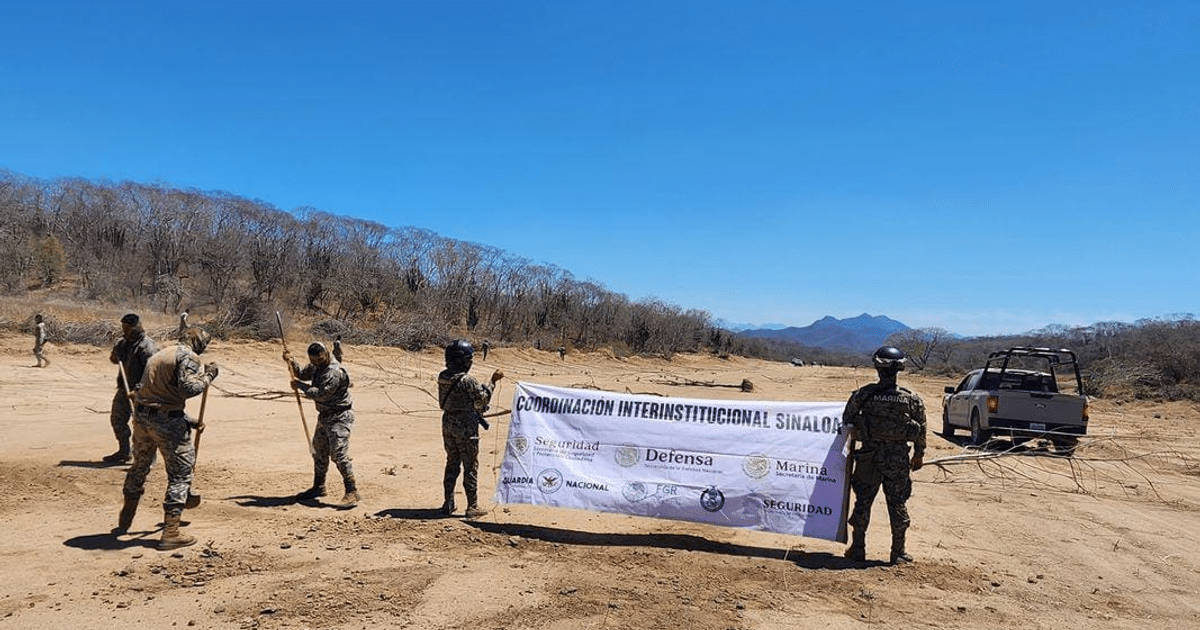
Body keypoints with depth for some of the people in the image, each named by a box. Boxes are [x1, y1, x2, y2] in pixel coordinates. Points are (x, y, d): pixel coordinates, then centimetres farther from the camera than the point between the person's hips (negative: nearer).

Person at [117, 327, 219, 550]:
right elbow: (188, 388, -22)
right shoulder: (188, 356, -7)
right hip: (166, 421, -8)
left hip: (141, 416, 8)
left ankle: (124, 522, 42)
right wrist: (208, 376, -4)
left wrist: (191, 421, 22)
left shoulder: (159, 355, 21)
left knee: (140, 467, 26)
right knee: (180, 474, 2)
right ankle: (171, 533, 0)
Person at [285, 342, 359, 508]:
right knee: (319, 453, 19)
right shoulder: (315, 367, 6)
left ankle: (352, 491, -13)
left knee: (339, 454, -16)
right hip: (324, 416, 10)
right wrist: (291, 363, 7)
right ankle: (318, 487, 34)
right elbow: (302, 374, 25)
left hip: (339, 417, -10)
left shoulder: (335, 372, -23)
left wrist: (299, 385, -16)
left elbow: (321, 394, -27)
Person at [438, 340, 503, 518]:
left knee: (452, 463, 17)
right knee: (471, 467, 3)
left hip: (448, 424, 7)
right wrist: (493, 382, -3)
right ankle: (472, 507, 9)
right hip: (466, 427, -7)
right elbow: (483, 399, -10)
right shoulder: (467, 381, -20)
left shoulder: (442, 378, 1)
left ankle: (448, 504, 22)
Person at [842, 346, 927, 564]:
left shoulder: (863, 395, -8)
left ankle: (858, 549, 16)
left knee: (863, 502, 10)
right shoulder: (911, 399, -5)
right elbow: (921, 430, 2)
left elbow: (847, 421, 3)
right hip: (898, 458, 0)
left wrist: (856, 434, 23)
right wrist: (919, 455, 15)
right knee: (898, 504, 10)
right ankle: (898, 552, 16)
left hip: (869, 456, 0)